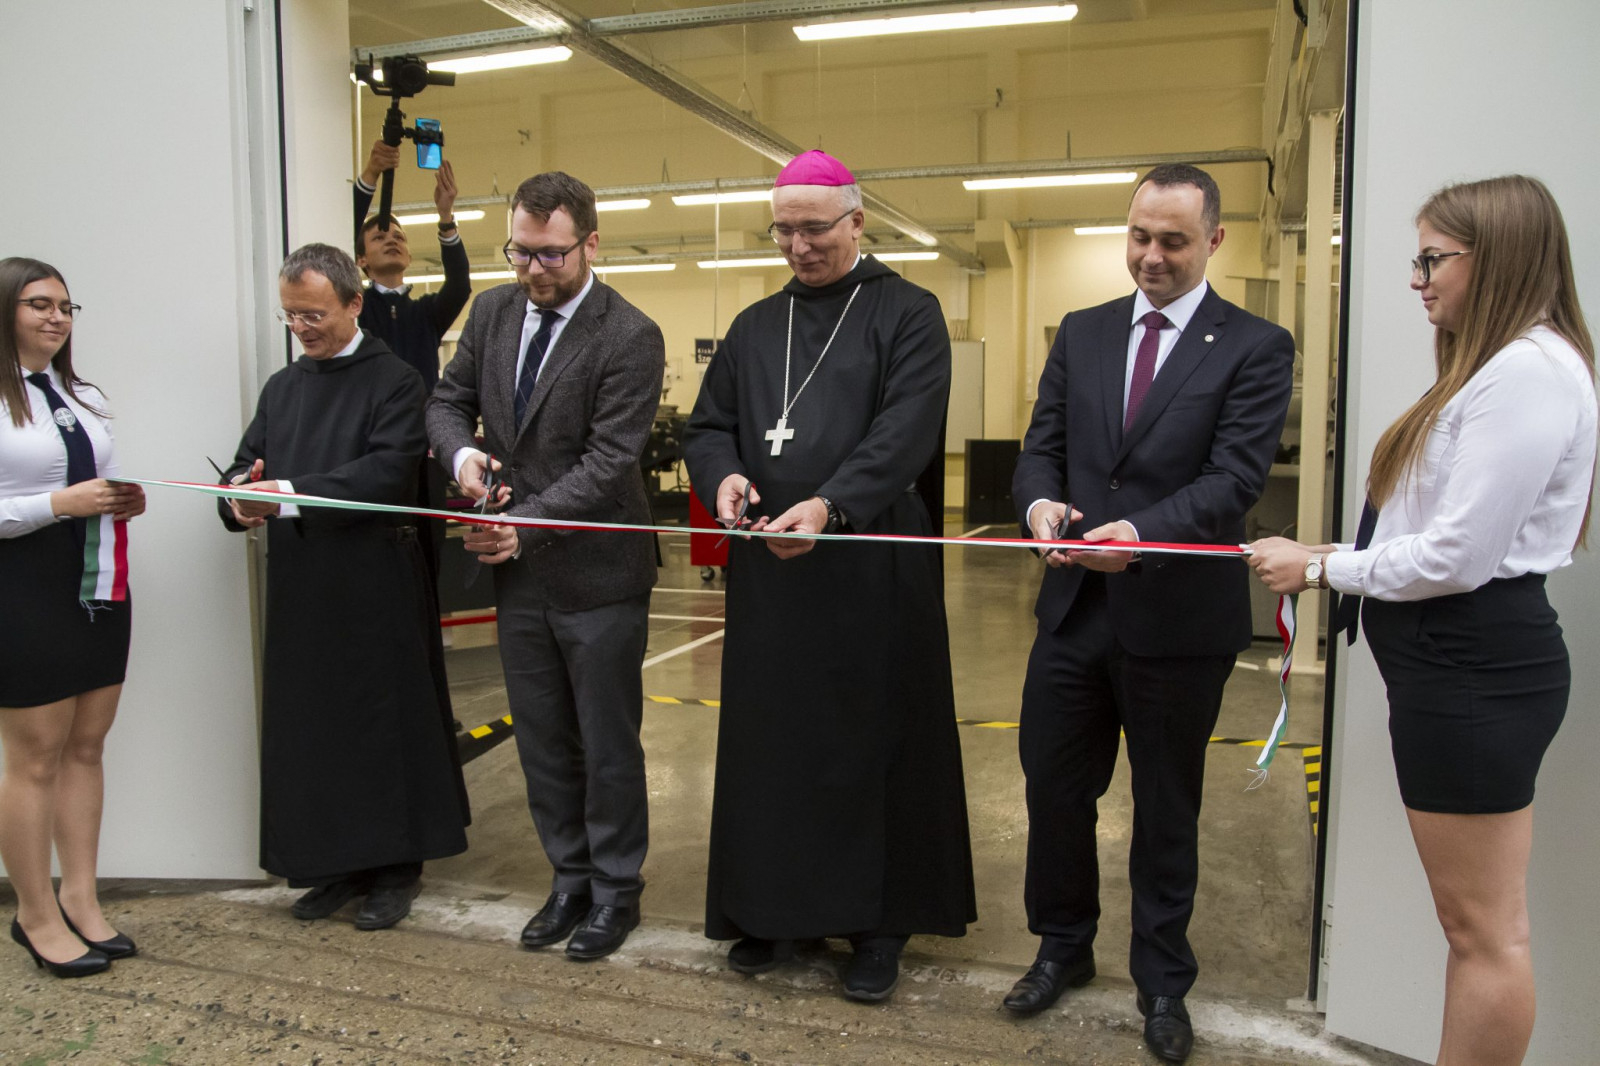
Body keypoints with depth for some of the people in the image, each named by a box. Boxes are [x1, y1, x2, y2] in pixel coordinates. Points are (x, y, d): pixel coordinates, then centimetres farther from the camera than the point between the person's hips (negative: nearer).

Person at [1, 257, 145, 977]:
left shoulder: (86, 398, 13)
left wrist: (123, 503, 1)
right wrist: (62, 504, -21)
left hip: (98, 586, 7)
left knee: (87, 746, 11)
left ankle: (80, 899, 22)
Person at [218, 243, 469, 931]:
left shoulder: (394, 382, -5)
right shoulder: (281, 388, 16)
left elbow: (385, 472, -18)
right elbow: (246, 465, 12)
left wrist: (288, 495, -24)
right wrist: (241, 498, -11)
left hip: (374, 589, -6)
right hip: (299, 591, 6)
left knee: (384, 724, 5)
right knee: (310, 727, 11)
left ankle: (394, 867, 19)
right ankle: (336, 864, 25)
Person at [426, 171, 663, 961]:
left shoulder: (630, 338, -14)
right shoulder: (492, 312, 6)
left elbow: (609, 460, -19)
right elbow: (449, 399, 12)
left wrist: (528, 523, -24)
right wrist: (460, 451, -11)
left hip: (596, 575, -6)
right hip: (518, 571, 6)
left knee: (607, 744, 8)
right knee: (542, 742, 16)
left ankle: (615, 889, 27)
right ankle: (570, 879, 33)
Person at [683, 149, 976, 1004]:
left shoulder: (908, 314, 0)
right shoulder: (755, 327, 15)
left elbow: (906, 429, -14)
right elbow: (708, 424, 14)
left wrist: (830, 505, -28)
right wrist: (724, 475, -10)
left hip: (872, 572, -4)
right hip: (769, 570, 5)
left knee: (871, 738, 4)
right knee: (771, 737, 10)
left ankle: (877, 920, 19)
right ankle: (775, 907, 25)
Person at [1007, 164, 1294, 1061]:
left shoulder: (1256, 348, -4)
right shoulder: (1081, 334, 9)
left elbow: (1236, 476, -15)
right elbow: (1041, 446, 6)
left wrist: (1141, 532, -31)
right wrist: (1041, 501, -17)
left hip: (1179, 617, -3)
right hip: (1077, 608, 4)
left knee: (1167, 808, 13)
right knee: (1054, 787, 13)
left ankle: (1163, 981, 34)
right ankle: (1065, 947, 38)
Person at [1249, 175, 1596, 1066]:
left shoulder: (1529, 370, -17)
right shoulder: (1502, 366, 17)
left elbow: (1458, 557, -21)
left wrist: (1319, 568, -10)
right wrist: (1335, 558, 8)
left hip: (1475, 666, -11)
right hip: (1464, 659, 11)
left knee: (1483, 929, 4)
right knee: (1482, 921, 19)